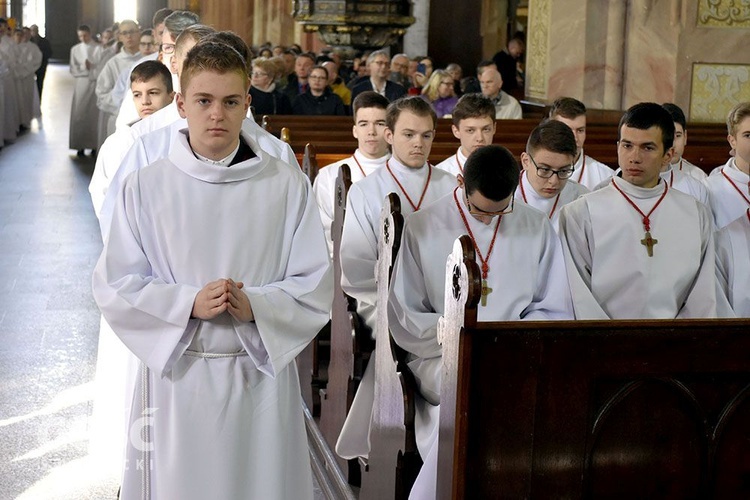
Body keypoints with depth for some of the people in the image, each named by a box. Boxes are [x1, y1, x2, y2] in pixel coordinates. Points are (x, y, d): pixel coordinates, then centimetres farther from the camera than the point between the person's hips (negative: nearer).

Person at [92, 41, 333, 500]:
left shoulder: (287, 185, -1)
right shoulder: (146, 188, 0)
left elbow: (316, 285, -1)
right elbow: (115, 286, -1)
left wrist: (254, 305, -19)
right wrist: (189, 304, -17)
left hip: (262, 373, 0)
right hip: (175, 373, 0)